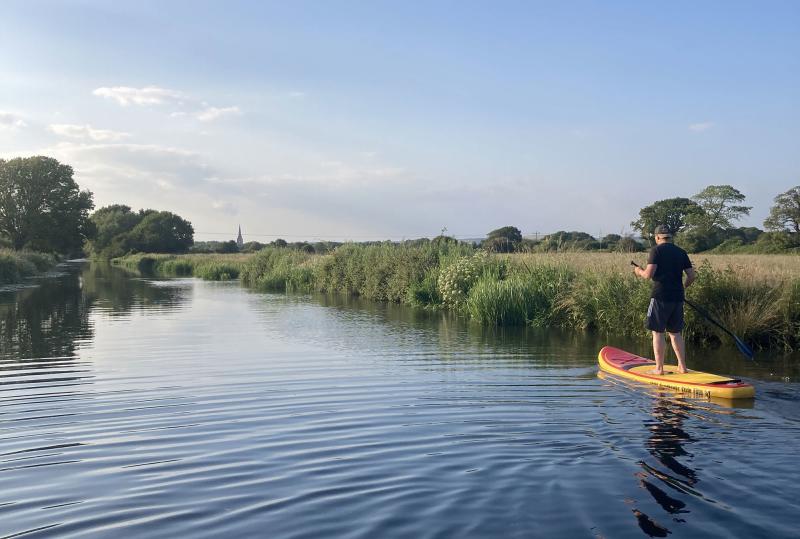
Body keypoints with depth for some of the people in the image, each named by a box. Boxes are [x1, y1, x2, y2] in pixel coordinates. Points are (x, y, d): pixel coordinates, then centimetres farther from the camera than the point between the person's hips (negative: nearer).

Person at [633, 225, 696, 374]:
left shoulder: (657, 250, -6)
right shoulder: (681, 252, 11)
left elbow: (649, 274, -13)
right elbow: (692, 276, 10)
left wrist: (640, 271, 8)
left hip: (660, 296, -5)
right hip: (678, 298, 6)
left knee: (657, 332, 1)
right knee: (675, 333, 14)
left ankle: (659, 368, 1)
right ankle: (682, 366, 15)